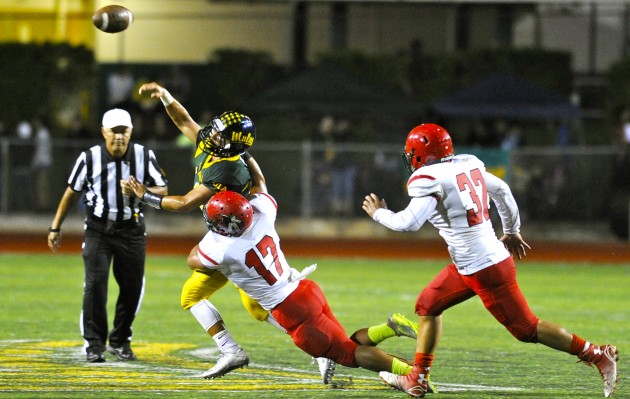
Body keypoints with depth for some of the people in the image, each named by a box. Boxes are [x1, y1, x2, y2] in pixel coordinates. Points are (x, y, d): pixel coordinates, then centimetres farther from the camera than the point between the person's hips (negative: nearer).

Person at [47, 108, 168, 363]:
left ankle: (120, 341, 21)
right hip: (98, 230, -2)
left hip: (131, 230, 2)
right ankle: (94, 344, -5)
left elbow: (163, 191, -1)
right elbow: (72, 193, 2)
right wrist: (55, 227, 7)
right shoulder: (89, 158, -10)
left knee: (133, 286, 3)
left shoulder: (144, 156, -8)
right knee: (95, 284, -13)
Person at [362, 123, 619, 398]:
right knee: (428, 305, 16)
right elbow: (502, 191, 19)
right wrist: (512, 231, 32)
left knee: (525, 328, -2)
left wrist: (379, 213, -4)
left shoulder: (430, 180, -16)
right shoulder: (467, 165, 9)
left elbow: (409, 222, -23)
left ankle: (598, 356, 2)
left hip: (484, 267, -10)